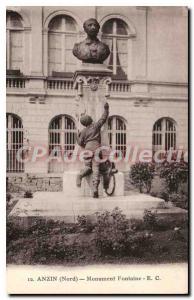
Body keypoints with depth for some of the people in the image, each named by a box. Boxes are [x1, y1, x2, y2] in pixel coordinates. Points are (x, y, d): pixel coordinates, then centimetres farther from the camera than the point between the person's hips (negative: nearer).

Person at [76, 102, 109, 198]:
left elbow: (80, 143, 14)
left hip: (88, 148, 1)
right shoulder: (96, 125, 11)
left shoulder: (84, 131, 13)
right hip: (96, 148, -1)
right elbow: (104, 118, 21)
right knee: (96, 168, -7)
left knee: (87, 167, 12)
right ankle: (95, 187, -17)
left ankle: (80, 175, -21)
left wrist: (78, 137, 33)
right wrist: (106, 109, 32)